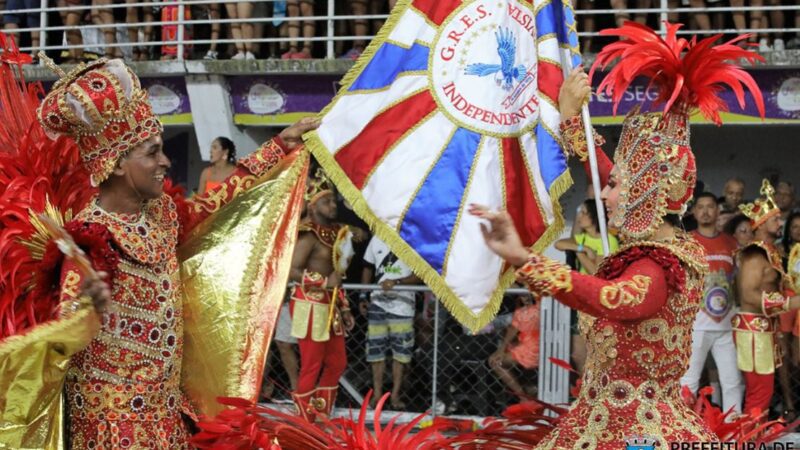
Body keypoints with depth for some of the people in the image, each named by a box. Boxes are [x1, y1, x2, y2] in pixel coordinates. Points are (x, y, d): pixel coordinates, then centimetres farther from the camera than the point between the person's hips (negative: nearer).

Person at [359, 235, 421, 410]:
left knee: (401, 350, 0)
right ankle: (377, 394, 12)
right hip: (377, 303, 3)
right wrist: (363, 296, 9)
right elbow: (368, 268, 15)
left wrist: (396, 282, -23)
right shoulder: (377, 239, 7)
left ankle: (395, 395, 8)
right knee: (376, 348, 4)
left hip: (402, 305, -3)